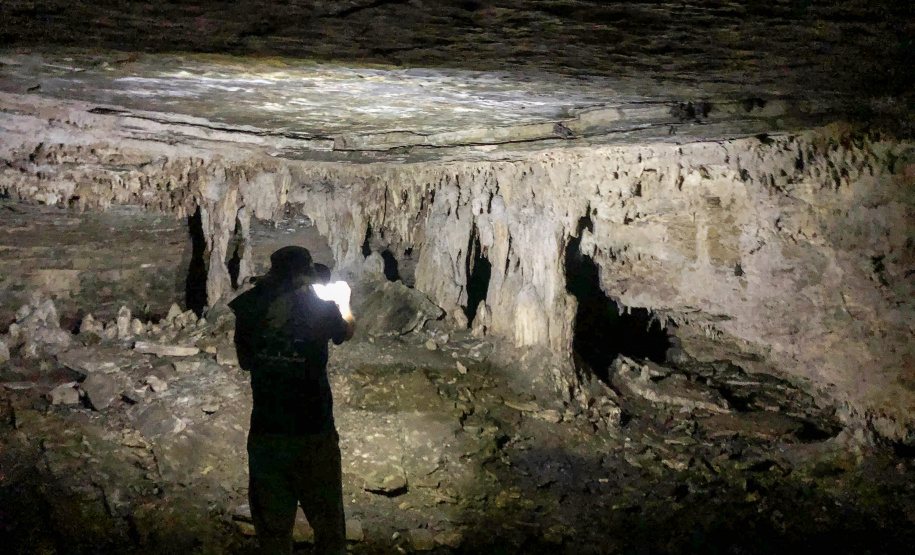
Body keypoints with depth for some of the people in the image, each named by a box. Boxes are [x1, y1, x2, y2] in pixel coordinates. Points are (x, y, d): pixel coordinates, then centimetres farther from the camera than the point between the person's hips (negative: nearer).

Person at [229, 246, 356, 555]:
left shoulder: (249, 310, -3)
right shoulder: (322, 308, -7)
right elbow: (346, 332, 16)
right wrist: (344, 301, 37)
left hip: (265, 435, 2)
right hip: (314, 436, -2)